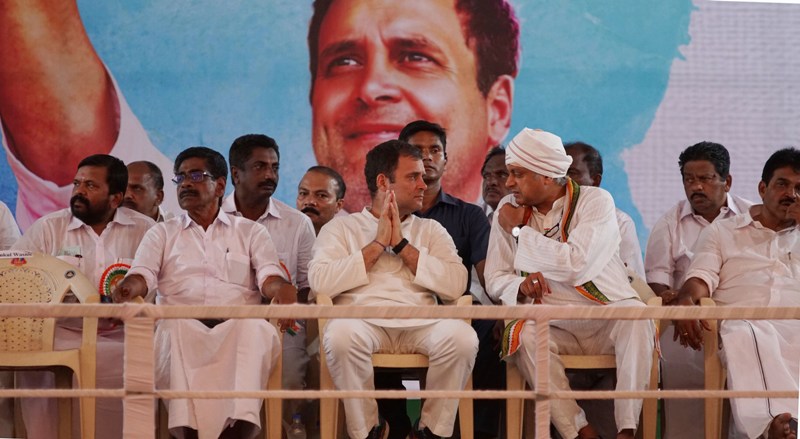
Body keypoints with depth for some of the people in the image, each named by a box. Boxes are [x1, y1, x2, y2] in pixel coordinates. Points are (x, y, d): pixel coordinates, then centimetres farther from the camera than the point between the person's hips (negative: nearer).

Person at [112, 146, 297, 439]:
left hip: (237, 325, 0)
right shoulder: (162, 233, 26)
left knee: (256, 328, -38)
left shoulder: (251, 232, 24)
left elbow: (269, 276, 9)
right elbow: (143, 275, 9)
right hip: (181, 325, 0)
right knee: (174, 331, -38)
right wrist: (129, 288, -18)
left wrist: (282, 291, -18)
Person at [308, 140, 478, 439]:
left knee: (462, 336, -30)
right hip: (363, 321, -2)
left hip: (420, 324, 2)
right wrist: (377, 245, -1)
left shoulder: (431, 230, 21)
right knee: (341, 334, -36)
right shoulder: (341, 228, 15)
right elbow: (320, 282, -4)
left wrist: (402, 245, 0)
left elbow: (456, 285, 3)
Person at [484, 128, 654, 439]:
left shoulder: (596, 201, -5)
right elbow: (495, 279, 6)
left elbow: (576, 264, -21)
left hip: (608, 320, -2)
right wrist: (520, 285, -18)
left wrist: (520, 231, -12)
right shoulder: (509, 210, 6)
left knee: (637, 317, -33)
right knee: (525, 336, -30)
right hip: (553, 328, 2)